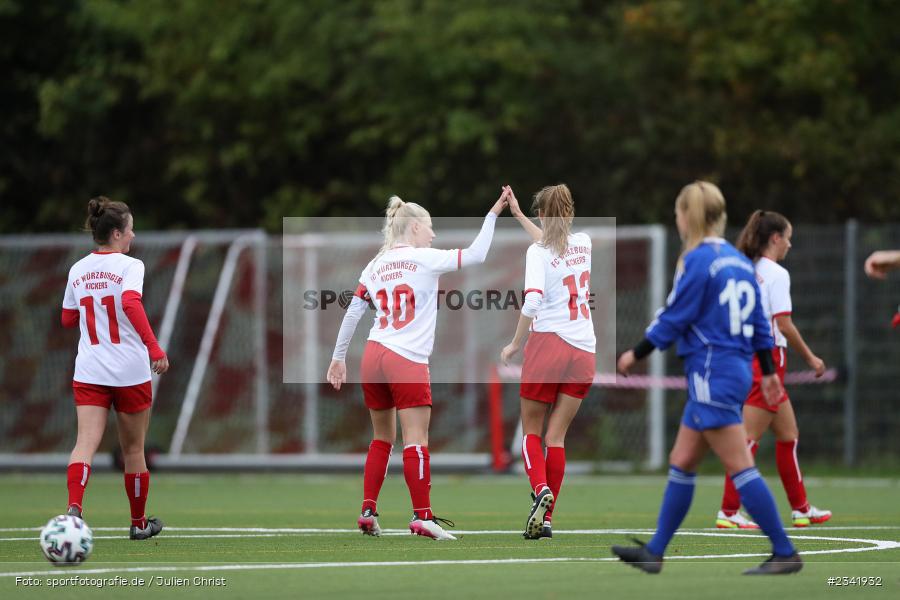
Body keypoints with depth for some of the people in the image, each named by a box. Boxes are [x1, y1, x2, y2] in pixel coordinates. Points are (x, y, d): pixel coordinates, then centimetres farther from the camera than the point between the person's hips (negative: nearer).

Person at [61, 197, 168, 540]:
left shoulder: (78, 270, 8)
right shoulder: (129, 266, -8)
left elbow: (68, 319, 18)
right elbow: (131, 303, -27)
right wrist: (154, 348, -28)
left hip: (88, 372, 4)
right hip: (129, 370, -4)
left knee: (85, 443, -9)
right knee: (133, 450, 12)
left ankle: (74, 508, -33)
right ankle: (139, 522, 26)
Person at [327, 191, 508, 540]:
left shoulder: (375, 267, 11)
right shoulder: (425, 259, -5)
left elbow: (352, 314, 12)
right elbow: (475, 255, -5)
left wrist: (338, 358, 19)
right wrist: (493, 215, 4)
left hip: (374, 356, 6)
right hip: (408, 361, -6)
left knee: (382, 438, 16)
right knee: (416, 440, -6)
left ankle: (368, 511, 15)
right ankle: (422, 516, -9)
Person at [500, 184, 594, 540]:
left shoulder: (538, 252, -9)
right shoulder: (584, 243, 9)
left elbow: (532, 302, -20)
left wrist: (515, 344, -7)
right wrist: (518, 213, 38)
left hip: (549, 343, -4)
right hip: (584, 350, 4)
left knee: (532, 431, 9)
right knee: (556, 436, 5)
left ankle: (540, 489, -19)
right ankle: (546, 518, -1)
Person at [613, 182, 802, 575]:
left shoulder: (698, 260, -12)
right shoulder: (739, 261, 13)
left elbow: (673, 318, -10)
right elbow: (759, 322, 16)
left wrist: (635, 354, 2)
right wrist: (768, 371, 21)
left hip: (712, 376, -9)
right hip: (735, 370, 9)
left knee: (739, 466, -9)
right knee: (681, 464, 14)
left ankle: (785, 553, -11)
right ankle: (654, 552, 18)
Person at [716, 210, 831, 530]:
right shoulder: (777, 274, -11)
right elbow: (784, 324, -16)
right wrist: (810, 357, -6)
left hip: (748, 357, 9)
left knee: (788, 434, 16)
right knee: (750, 438, -7)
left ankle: (801, 509, 22)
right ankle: (728, 512, -8)